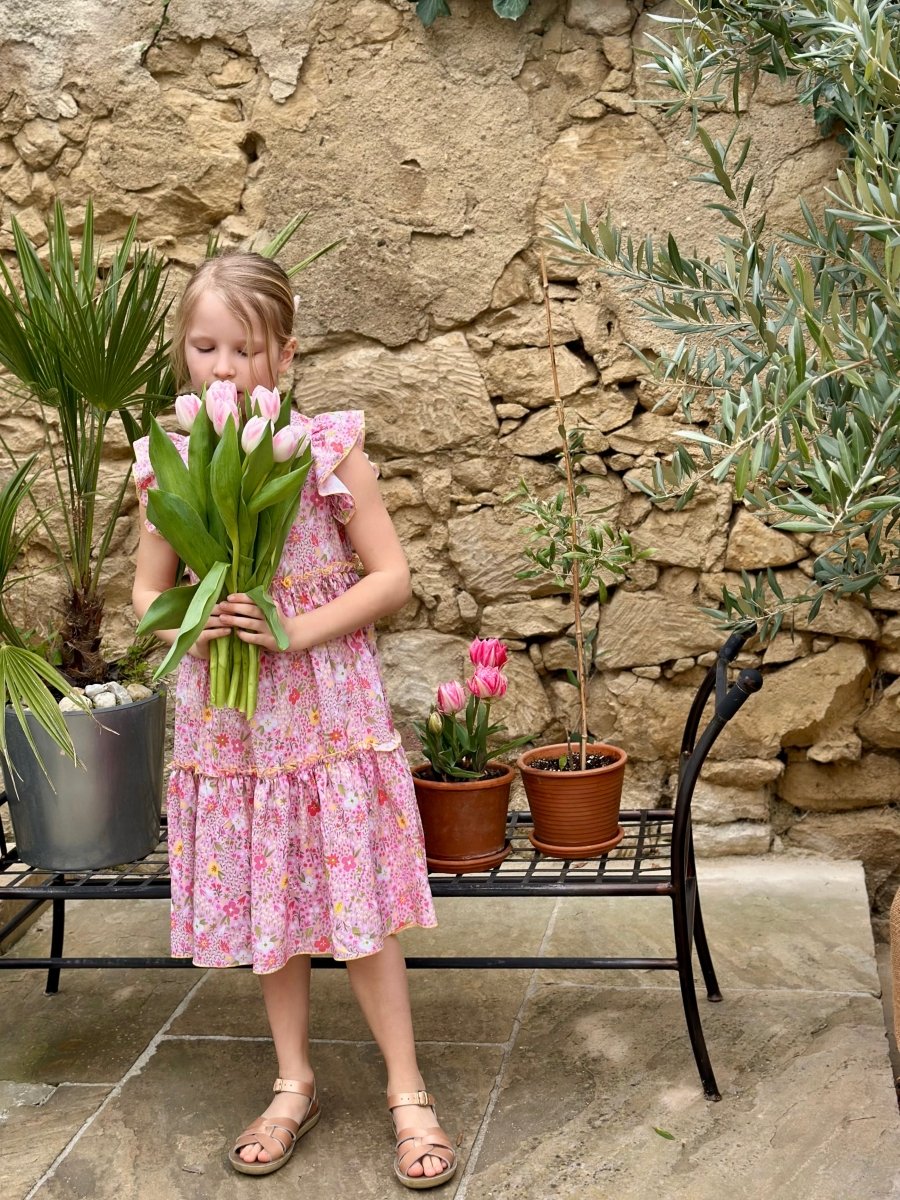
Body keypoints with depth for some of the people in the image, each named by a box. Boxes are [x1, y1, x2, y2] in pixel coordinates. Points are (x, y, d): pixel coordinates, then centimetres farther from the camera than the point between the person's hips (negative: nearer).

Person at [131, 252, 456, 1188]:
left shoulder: (327, 448, -8)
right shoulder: (170, 464, 0)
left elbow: (391, 576, -7)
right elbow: (147, 592, 8)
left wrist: (296, 632, -19)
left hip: (327, 711, -3)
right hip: (226, 719, 3)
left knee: (357, 909, 2)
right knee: (263, 906, 14)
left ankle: (407, 1092, 19)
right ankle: (294, 1085, 32)